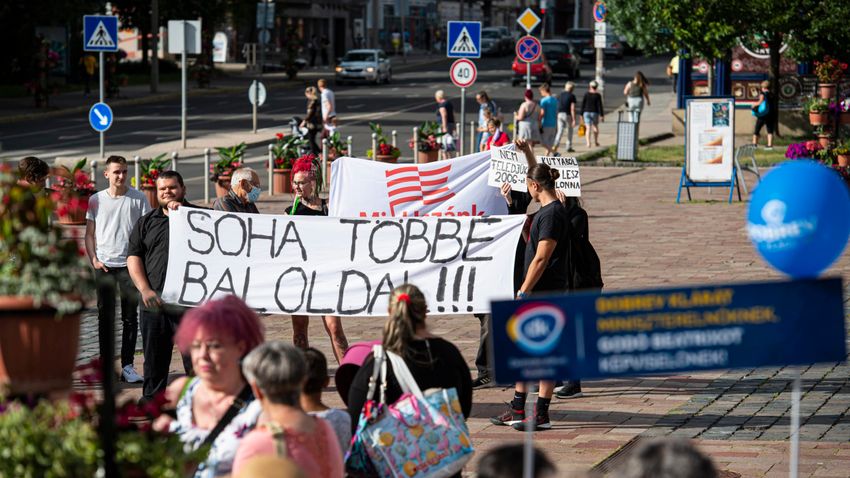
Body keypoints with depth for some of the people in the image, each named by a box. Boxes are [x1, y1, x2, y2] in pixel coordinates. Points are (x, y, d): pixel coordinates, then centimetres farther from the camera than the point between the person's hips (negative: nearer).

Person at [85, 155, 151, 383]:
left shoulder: (138, 198, 2)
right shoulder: (96, 200, 6)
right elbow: (89, 234, 10)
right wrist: (94, 259, -3)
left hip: (130, 264, -1)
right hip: (104, 266, 1)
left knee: (130, 317, 1)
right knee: (104, 317, 5)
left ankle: (127, 365, 6)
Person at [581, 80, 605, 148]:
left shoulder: (586, 94, -2)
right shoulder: (598, 95, -6)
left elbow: (582, 105, 0)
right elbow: (600, 106, -8)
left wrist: (581, 114, 8)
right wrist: (602, 115, -5)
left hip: (586, 112, 1)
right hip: (595, 113, -1)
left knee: (588, 128, -1)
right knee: (595, 127, 21)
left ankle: (588, 143, -13)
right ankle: (596, 141, 28)